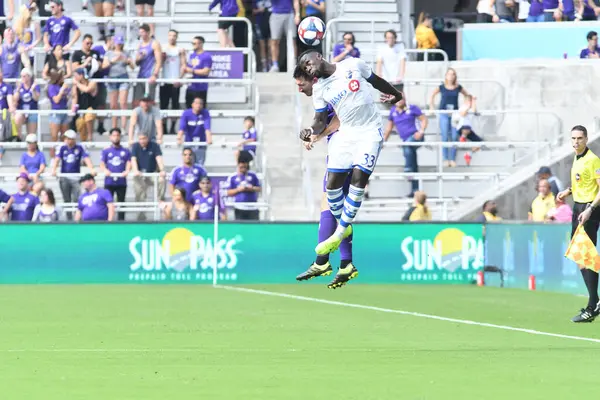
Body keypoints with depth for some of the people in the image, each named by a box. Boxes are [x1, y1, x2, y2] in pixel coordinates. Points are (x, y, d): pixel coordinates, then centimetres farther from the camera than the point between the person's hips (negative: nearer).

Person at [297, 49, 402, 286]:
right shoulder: (319, 90, 4)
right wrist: (312, 132, -18)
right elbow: (321, 120, 4)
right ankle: (342, 226, 15)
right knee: (333, 183, -7)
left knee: (358, 178, -17)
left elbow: (376, 81, 11)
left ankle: (340, 234, -9)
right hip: (345, 133, 4)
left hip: (369, 131, -4)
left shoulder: (352, 65, -5)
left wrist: (394, 94, 27)